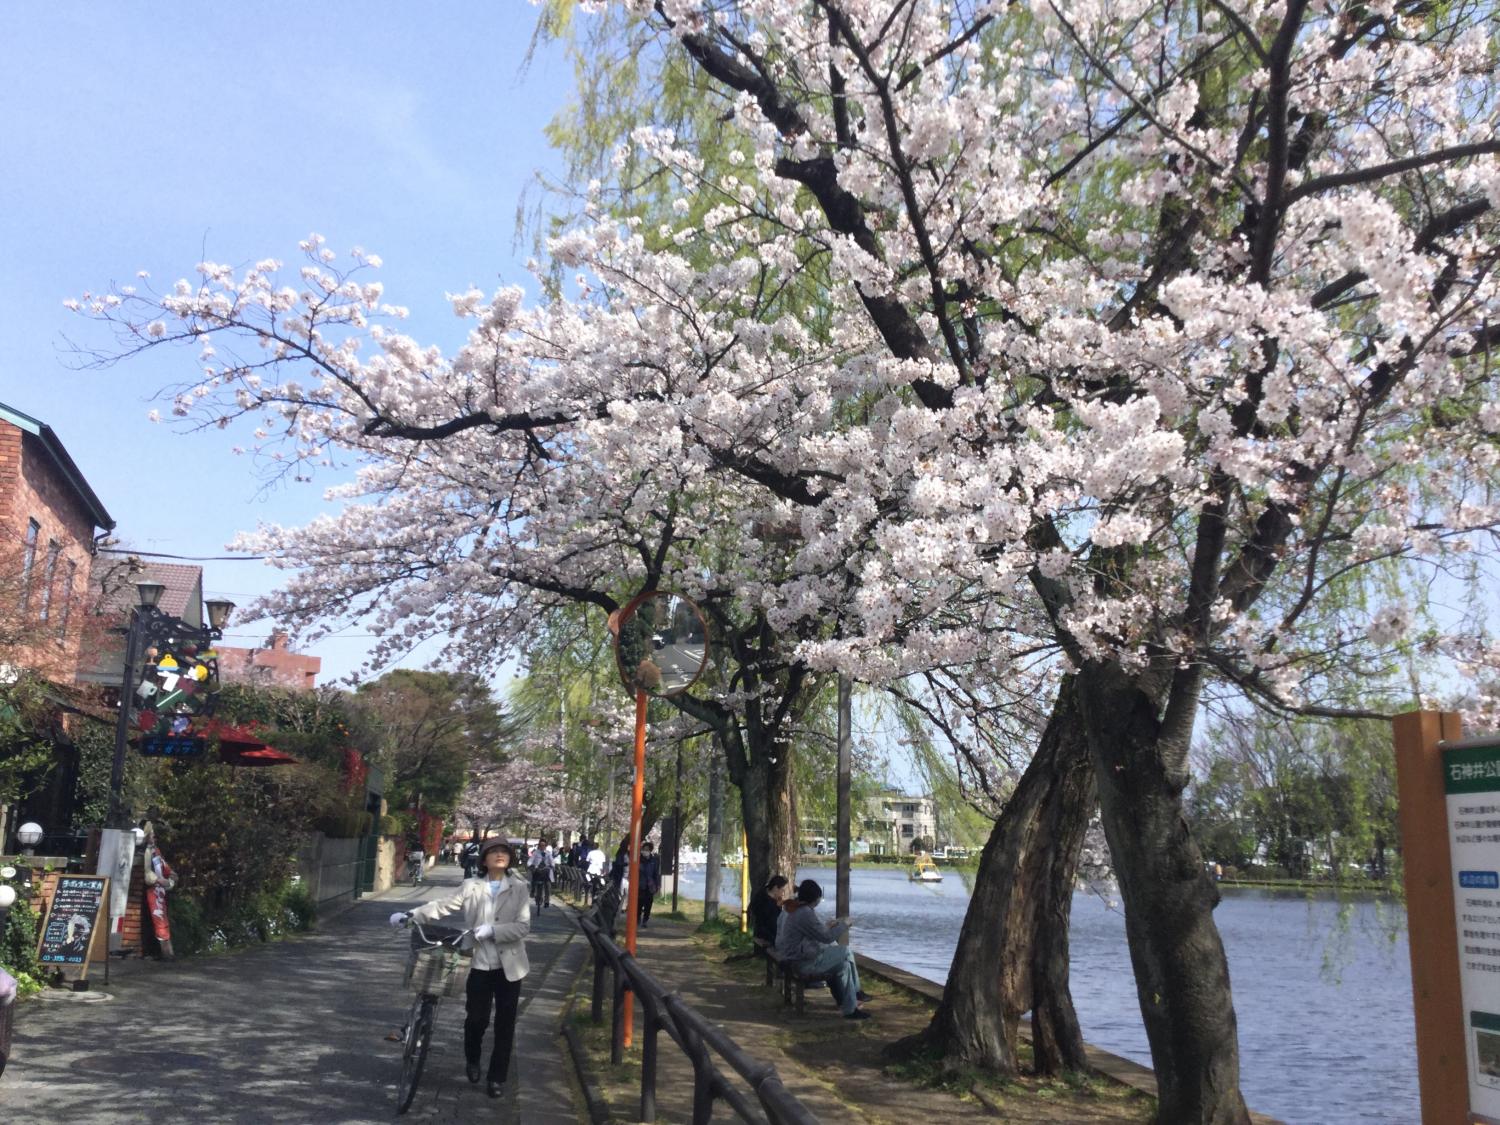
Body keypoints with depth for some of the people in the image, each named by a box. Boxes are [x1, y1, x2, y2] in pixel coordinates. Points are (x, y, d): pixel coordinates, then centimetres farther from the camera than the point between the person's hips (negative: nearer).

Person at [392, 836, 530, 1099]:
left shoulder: (519, 888, -3)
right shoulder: (471, 886, 2)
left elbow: (523, 926, -10)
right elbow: (444, 906, -5)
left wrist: (493, 930, -23)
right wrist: (410, 915, -16)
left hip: (509, 966, 0)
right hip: (480, 964, 1)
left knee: (504, 1024, 5)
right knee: (476, 1018, 1)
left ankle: (497, 1077, 20)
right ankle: (472, 1060, 33)